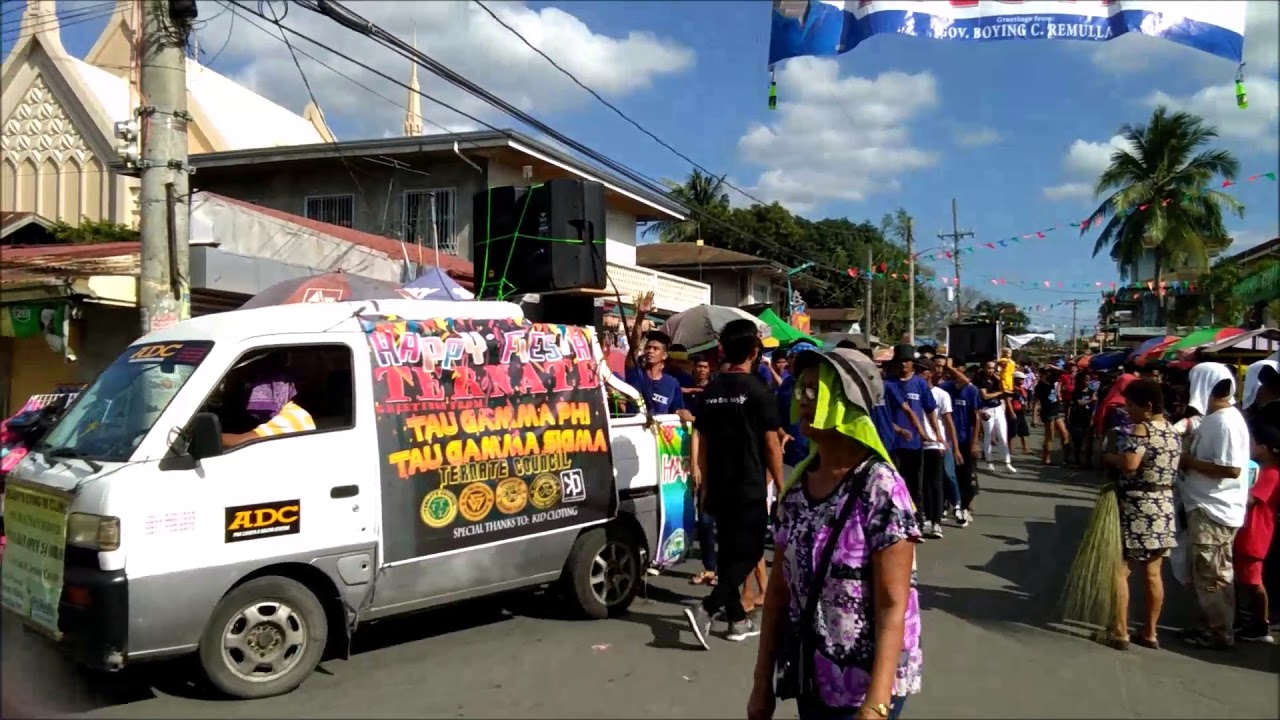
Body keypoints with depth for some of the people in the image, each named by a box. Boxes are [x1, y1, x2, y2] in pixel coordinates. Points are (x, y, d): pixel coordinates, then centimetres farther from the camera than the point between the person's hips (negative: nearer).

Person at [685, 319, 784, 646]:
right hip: (750, 487, -6)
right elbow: (771, 444, -9)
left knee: (728, 551, 14)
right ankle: (705, 609, -14)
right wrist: (780, 485, 0)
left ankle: (737, 619, 21)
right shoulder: (758, 391, -10)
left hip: (719, 486, 6)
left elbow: (702, 443, 11)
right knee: (749, 552, 0)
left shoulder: (711, 391, 6)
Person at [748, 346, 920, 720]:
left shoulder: (880, 488, -18)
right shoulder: (798, 485, 0)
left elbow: (894, 606, -19)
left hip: (864, 686, -6)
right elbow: (779, 591, 5)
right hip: (810, 680, 6)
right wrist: (763, 681, 7)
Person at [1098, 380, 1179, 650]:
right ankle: (1149, 632, 19)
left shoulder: (1142, 429, -15)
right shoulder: (1173, 433, 11)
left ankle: (1120, 632, 2)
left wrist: (1108, 457, -9)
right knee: (1152, 574, 12)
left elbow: (1129, 464, -29)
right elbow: (1169, 470, 18)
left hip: (1136, 509, -8)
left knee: (1119, 570, 0)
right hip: (1163, 510, 8)